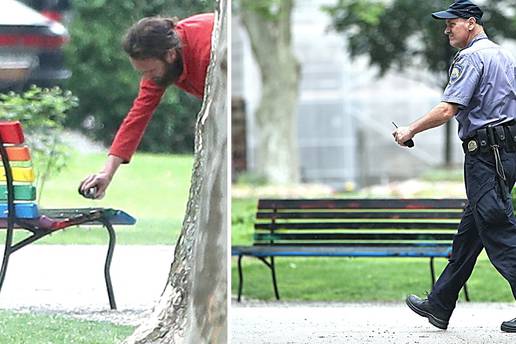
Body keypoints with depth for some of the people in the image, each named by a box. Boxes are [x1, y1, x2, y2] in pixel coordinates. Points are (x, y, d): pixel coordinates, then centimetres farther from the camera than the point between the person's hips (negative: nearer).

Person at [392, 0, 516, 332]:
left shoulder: (471, 57, -10)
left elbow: (448, 109, -18)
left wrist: (410, 130, -7)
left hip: (486, 154, -10)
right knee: (469, 232, 14)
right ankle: (440, 305, 22)